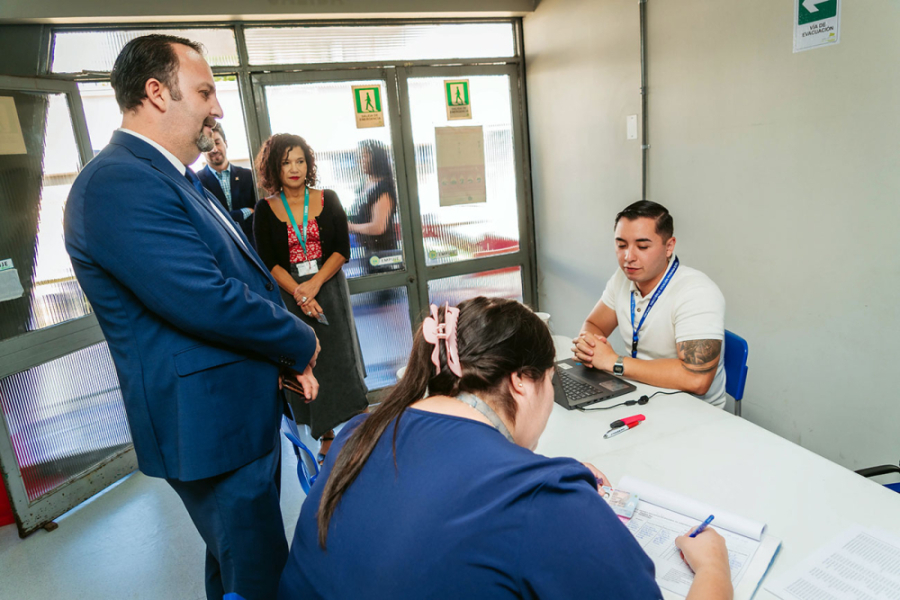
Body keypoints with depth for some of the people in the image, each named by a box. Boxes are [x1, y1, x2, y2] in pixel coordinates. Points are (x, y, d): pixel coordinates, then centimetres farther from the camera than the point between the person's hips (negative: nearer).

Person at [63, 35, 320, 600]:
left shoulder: (175, 178, 14)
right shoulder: (119, 183, -20)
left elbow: (246, 277, 16)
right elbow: (209, 302, -27)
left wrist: (285, 360, 3)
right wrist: (300, 344, -10)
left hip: (245, 413, 10)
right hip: (212, 424, -10)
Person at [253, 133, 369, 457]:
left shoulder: (328, 200, 3)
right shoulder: (265, 210, 2)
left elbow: (342, 250, -2)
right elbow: (267, 262, -3)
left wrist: (314, 284, -16)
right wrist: (298, 292, -17)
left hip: (330, 289, 0)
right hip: (289, 295, 0)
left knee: (340, 360, 0)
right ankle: (326, 437, 18)